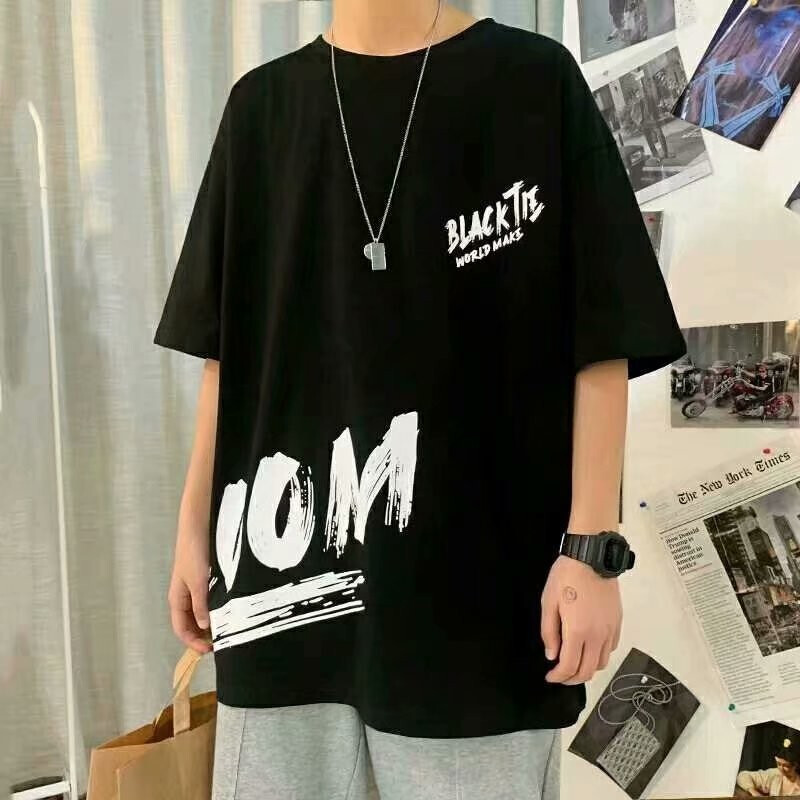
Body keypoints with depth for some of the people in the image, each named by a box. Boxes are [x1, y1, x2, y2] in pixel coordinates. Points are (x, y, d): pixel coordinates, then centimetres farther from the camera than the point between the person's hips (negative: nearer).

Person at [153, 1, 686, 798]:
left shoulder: (535, 82, 0)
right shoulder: (262, 103, 10)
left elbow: (601, 339, -4)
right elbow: (228, 346, 10)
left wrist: (592, 544, -9)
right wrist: (195, 524, 9)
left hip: (475, 580, -2)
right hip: (286, 583, 3)